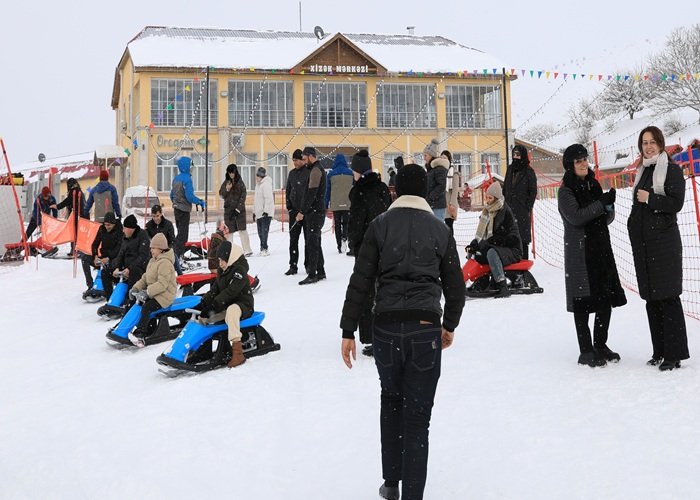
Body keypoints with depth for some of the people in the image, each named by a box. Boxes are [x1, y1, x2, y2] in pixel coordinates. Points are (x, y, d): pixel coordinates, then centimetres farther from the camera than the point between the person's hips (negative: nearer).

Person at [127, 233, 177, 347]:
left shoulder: (165, 263, -19)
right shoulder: (153, 261, 15)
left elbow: (162, 284, -27)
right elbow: (145, 278, 18)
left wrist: (147, 292, -29)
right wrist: (136, 287, 2)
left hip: (165, 295, -11)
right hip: (152, 293, 11)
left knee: (146, 307, -28)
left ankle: (140, 334, -29)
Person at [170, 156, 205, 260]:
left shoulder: (176, 178, 9)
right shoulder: (187, 179, -17)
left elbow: (172, 195, 16)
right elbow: (190, 196, -22)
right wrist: (201, 202, -9)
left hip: (176, 208, 8)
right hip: (184, 210, -8)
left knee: (180, 232, 17)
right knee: (183, 235, -4)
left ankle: (179, 255, 21)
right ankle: (176, 256, -7)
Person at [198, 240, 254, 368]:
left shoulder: (240, 270, -14)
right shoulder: (222, 271, 14)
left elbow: (230, 291, -25)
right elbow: (215, 289, 10)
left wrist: (214, 304, -30)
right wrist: (204, 301, -8)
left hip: (243, 305, -10)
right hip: (225, 306, 10)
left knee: (231, 310, -43)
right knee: (202, 316, 7)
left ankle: (237, 351, -48)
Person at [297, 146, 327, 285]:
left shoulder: (315, 170, -14)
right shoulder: (318, 169, 18)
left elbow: (311, 194, -20)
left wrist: (302, 211, -18)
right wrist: (304, 211, 18)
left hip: (315, 212, -10)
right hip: (315, 211, 10)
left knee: (312, 243, -9)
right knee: (315, 243, 14)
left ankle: (312, 275, -8)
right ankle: (320, 272, 20)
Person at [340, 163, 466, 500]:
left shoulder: (380, 226, 2)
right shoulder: (439, 229, 5)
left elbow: (360, 282, -2)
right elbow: (455, 286, 10)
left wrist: (348, 331, 3)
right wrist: (450, 325, 25)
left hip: (386, 327, 1)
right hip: (425, 327, -1)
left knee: (391, 401, 22)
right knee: (418, 414, 3)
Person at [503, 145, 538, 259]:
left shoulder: (529, 171, -3)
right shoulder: (510, 169, 13)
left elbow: (533, 191, -3)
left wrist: (529, 208, -8)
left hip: (523, 208, -5)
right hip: (509, 208, 5)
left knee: (523, 237, -4)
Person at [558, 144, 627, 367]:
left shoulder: (594, 185, 13)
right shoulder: (566, 191, -5)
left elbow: (607, 218, 14)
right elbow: (576, 217, -18)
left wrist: (609, 208, -7)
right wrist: (602, 203, -17)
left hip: (601, 248, 6)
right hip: (579, 252, -6)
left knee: (607, 298, 7)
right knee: (583, 302, -3)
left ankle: (601, 345, 22)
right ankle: (586, 351, 4)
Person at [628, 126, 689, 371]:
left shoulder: (672, 170, -3)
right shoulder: (641, 172, 18)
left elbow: (676, 203, -12)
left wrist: (649, 198, -12)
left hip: (664, 242, -7)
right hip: (642, 242, 7)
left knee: (667, 297, -7)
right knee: (651, 298, 9)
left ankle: (675, 353, -3)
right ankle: (659, 351, 16)